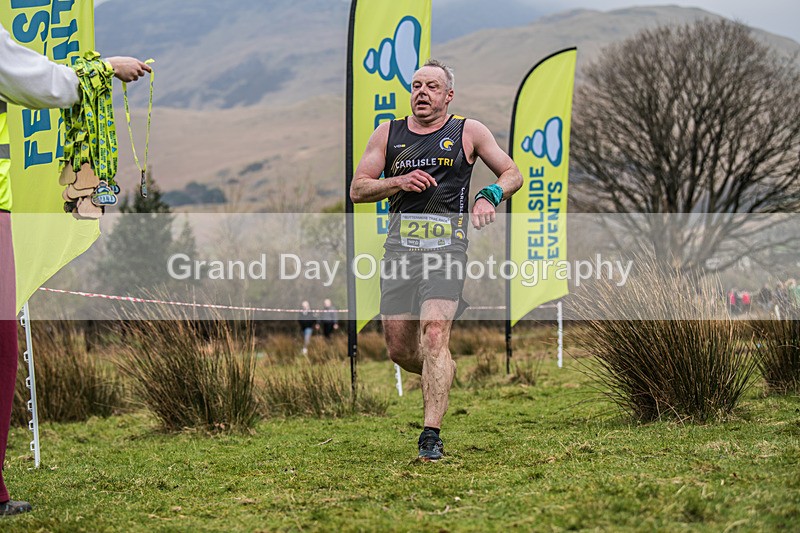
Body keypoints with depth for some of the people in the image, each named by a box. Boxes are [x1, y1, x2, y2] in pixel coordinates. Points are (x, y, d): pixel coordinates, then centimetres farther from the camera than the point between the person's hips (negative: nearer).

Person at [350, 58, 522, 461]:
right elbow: (357, 189, 11)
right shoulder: (388, 134, 15)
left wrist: (490, 195, -6)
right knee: (399, 350, 4)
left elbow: (512, 174, 15)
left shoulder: (469, 132, 9)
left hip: (446, 245, -3)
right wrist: (400, 182, -6)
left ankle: (431, 436, -21)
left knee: (434, 335, -21)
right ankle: (441, 378, 37)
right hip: (400, 245, 3)